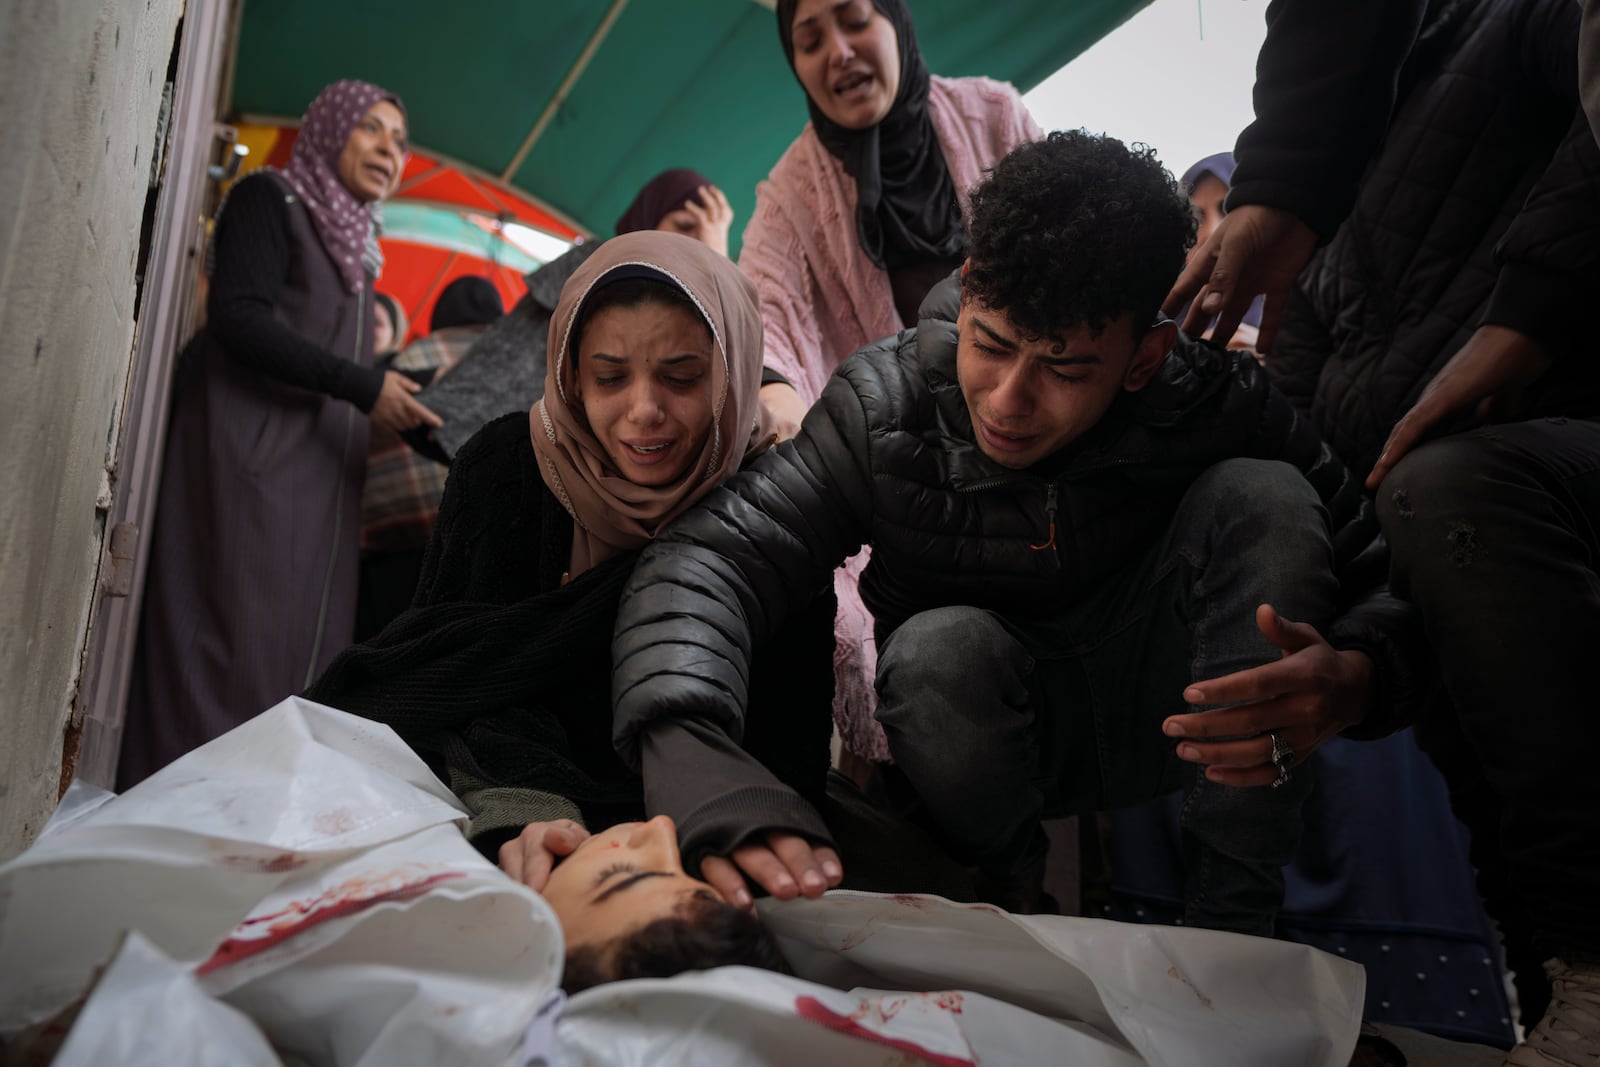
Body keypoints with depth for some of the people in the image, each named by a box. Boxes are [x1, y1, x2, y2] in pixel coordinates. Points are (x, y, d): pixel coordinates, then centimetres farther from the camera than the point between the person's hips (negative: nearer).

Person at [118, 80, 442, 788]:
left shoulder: (354, 245, 23)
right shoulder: (269, 199, 1)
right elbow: (238, 319, -13)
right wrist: (362, 385, -16)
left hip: (321, 468, 7)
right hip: (250, 452, -7)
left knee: (303, 647, 1)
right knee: (241, 638, -13)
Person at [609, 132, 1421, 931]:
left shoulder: (1216, 406, -20)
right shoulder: (887, 406, -22)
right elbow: (701, 560, -31)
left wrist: (1352, 679, -40)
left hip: (1171, 719, 1)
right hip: (992, 732, -1)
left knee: (1263, 496, -24)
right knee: (940, 648, -36)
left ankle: (1230, 919, -15)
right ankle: (1002, 891, -1)